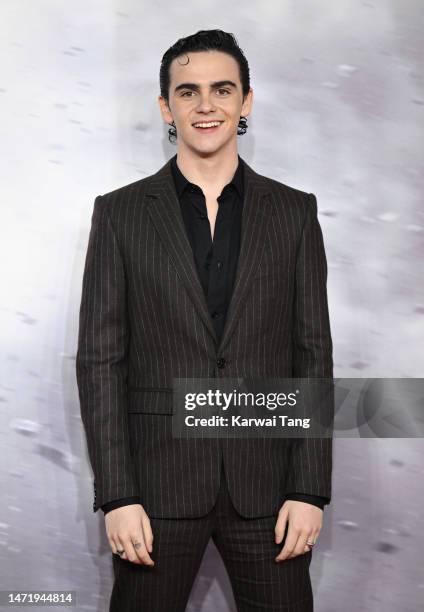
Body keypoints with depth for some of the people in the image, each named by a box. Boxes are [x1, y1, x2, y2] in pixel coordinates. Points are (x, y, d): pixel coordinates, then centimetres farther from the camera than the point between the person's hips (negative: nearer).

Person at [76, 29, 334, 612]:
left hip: (265, 479, 1)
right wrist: (116, 495, -7)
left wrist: (309, 489, -4)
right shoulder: (119, 213, 2)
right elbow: (99, 358, -1)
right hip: (157, 481, -1)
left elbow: (313, 354, 3)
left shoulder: (294, 212, 5)